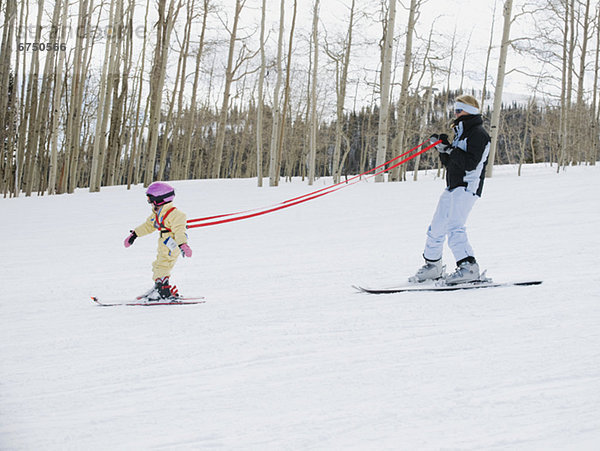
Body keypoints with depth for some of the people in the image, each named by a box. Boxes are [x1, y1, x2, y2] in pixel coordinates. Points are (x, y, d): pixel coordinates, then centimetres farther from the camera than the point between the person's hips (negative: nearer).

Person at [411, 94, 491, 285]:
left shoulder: (478, 133, -9)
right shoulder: (460, 133, 20)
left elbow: (470, 163, -20)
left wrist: (449, 149, -19)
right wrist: (442, 148, 3)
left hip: (467, 188, -10)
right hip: (453, 187, 10)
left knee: (454, 227, -21)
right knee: (436, 227, 12)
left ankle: (469, 268, -22)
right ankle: (432, 266, 24)